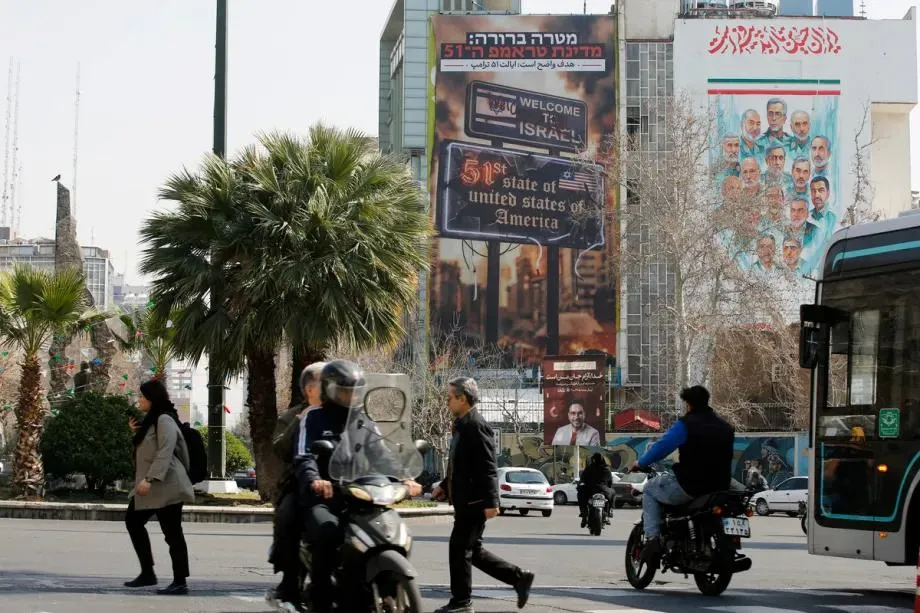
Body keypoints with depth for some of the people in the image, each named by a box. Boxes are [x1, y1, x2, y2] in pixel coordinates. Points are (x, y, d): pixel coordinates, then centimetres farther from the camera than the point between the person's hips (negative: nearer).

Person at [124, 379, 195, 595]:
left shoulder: (165, 420, -13)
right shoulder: (151, 420, 18)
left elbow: (164, 453, -23)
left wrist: (149, 479, -29)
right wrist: (136, 432, 10)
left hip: (166, 486, -11)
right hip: (151, 486, 11)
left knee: (172, 533, -7)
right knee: (133, 521, 14)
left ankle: (180, 582, -4)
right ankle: (147, 573, 18)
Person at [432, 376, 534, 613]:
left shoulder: (476, 426, -16)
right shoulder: (461, 425, 14)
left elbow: (488, 468, -21)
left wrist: (491, 502, -24)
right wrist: (444, 486, 17)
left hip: (474, 502, -10)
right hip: (465, 501, 10)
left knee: (459, 548, -4)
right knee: (472, 551, 13)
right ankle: (519, 577, 18)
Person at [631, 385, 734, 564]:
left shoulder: (686, 425, -9)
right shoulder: (725, 427, 13)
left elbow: (662, 447, -12)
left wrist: (640, 463, 4)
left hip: (689, 487, -7)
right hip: (720, 488, 7)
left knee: (650, 490, 17)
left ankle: (652, 540, 0)